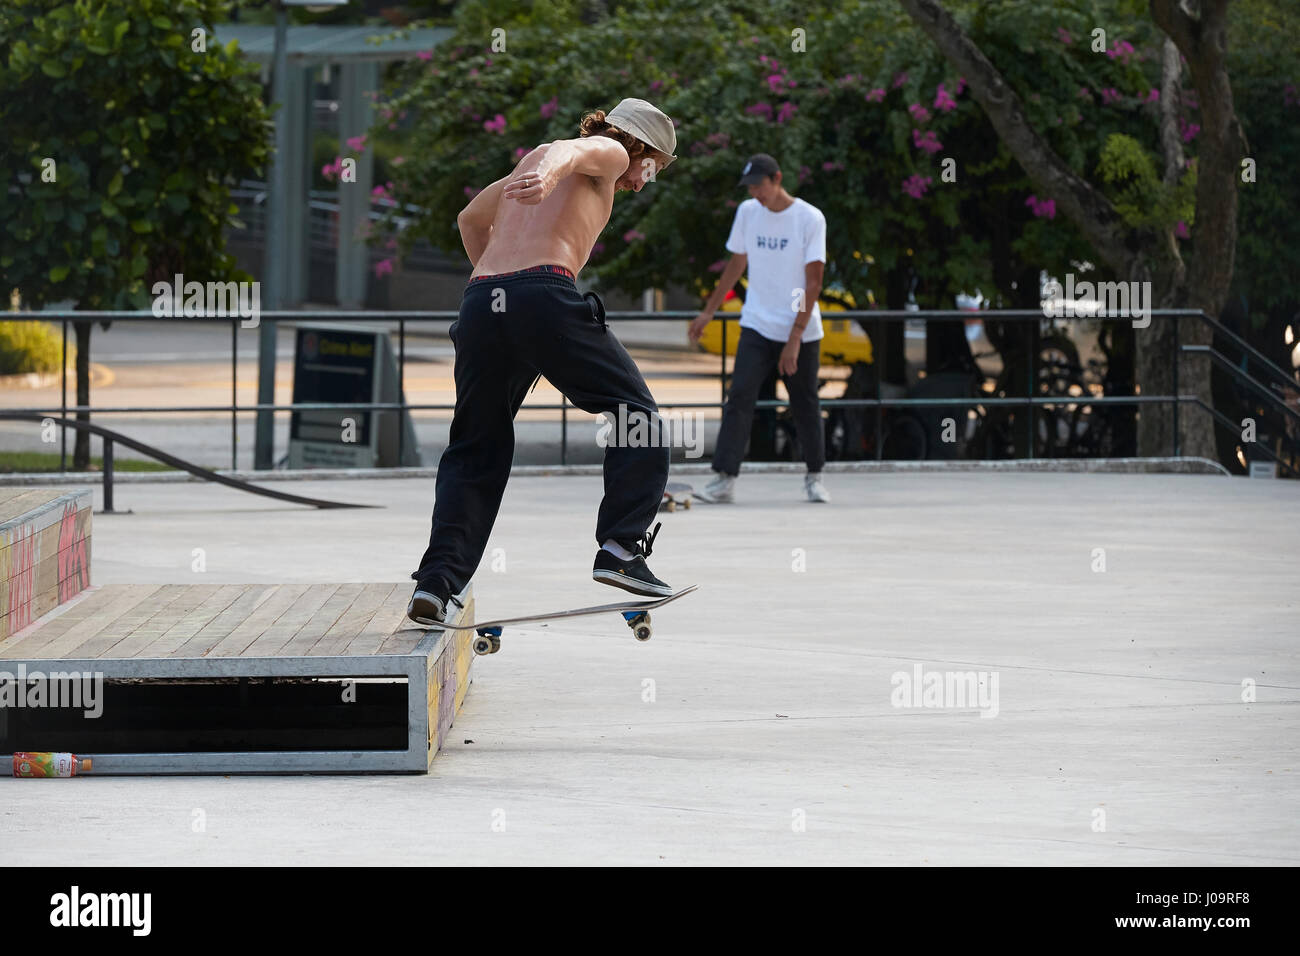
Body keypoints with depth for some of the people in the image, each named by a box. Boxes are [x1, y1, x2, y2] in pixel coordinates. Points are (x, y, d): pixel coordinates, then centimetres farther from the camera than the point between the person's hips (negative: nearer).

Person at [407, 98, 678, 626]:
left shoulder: (533, 156, 35)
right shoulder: (610, 153, 14)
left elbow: (471, 220, 47)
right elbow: (571, 149, -11)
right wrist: (551, 175, -33)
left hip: (480, 301, 7)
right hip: (544, 295, -7)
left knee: (475, 452, 14)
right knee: (638, 417, 5)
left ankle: (436, 581, 0)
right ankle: (621, 549, -8)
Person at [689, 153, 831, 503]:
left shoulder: (810, 218, -9)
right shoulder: (747, 212, 5)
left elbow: (813, 282, -11)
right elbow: (736, 264, 18)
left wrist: (795, 339, -16)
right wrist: (708, 312, 16)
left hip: (801, 331, -3)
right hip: (757, 326, 3)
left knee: (805, 405, 5)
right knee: (740, 396, -13)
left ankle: (814, 477, 24)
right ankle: (724, 478, -18)